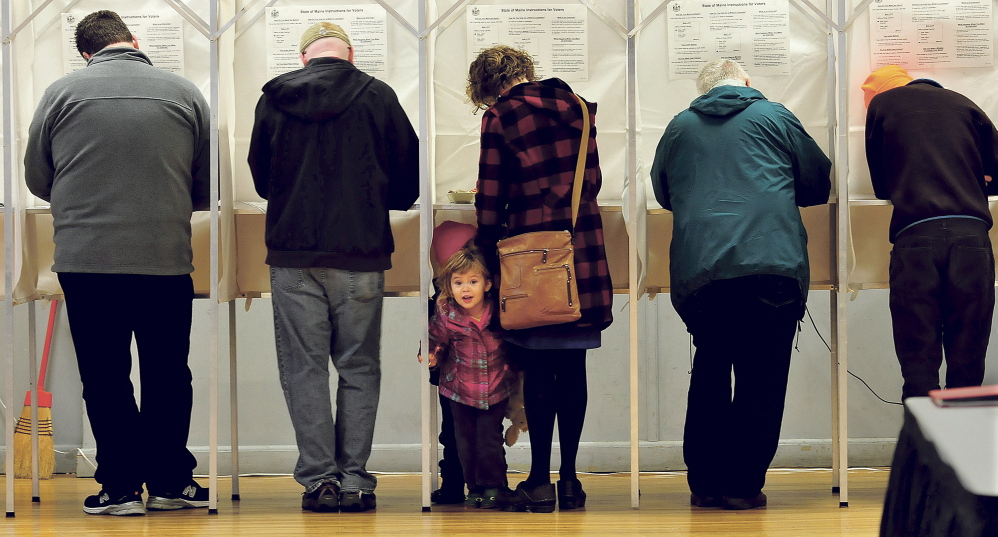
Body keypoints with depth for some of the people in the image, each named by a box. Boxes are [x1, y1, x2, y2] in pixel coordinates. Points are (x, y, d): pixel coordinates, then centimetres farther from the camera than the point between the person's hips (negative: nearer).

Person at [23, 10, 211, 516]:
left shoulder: (62, 92, 1)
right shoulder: (184, 93, 3)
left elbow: (36, 178, 10)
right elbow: (208, 185, 9)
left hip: (85, 259, -1)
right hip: (166, 259, 1)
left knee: (104, 379, 7)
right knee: (167, 377, 12)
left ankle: (119, 486, 7)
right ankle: (170, 480, 16)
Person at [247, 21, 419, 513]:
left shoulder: (273, 99, 4)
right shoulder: (377, 97, -2)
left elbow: (260, 177, 15)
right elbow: (409, 174, 5)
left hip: (292, 253, 1)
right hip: (361, 253, -1)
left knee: (304, 367, 5)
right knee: (359, 369, 7)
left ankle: (318, 478, 1)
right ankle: (354, 480, 5)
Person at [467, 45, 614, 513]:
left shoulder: (499, 117, -5)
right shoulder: (576, 107, 9)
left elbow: (491, 198, -4)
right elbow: (592, 179, 15)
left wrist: (489, 255, 6)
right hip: (584, 246, 4)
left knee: (538, 370, 0)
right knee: (573, 368, 7)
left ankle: (540, 482, 2)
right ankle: (570, 480, 9)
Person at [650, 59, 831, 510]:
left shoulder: (679, 128, 17)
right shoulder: (772, 116, 11)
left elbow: (663, 193, 30)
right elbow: (819, 184, 17)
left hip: (697, 271, 3)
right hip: (772, 264, -2)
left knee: (709, 371, 17)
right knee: (761, 379, 5)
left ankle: (705, 483, 17)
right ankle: (743, 485, 3)